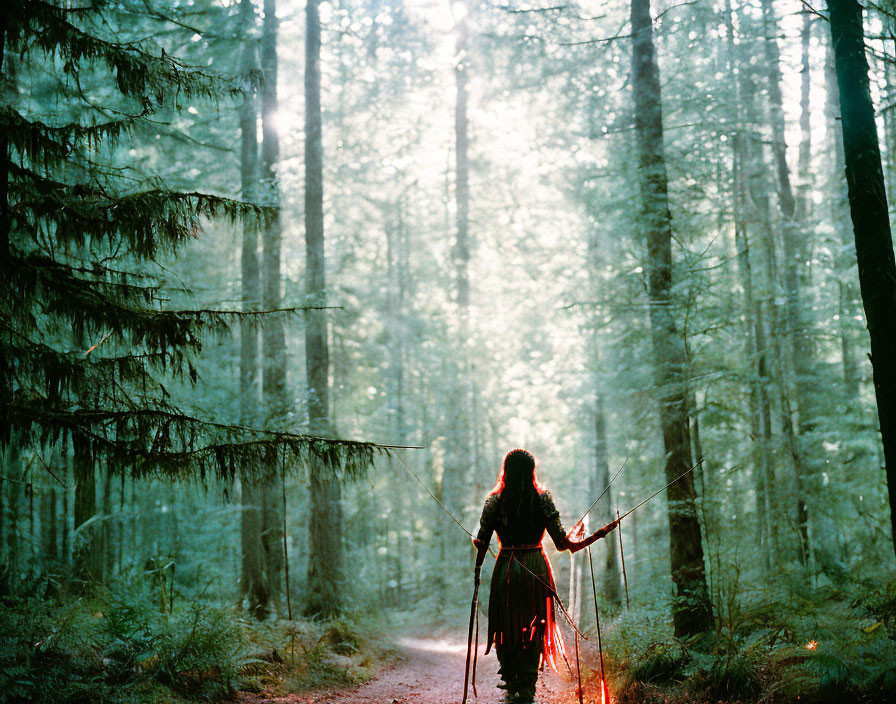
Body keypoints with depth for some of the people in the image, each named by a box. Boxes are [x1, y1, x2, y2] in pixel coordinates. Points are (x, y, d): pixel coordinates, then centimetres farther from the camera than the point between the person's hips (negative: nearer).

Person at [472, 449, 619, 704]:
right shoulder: (543, 498, -4)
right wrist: (596, 536, 2)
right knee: (533, 631, 9)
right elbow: (562, 542, -8)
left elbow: (481, 543, -3)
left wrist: (477, 569, 16)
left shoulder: (495, 501, -3)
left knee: (506, 628, 13)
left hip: (506, 570, 0)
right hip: (536, 570, 0)